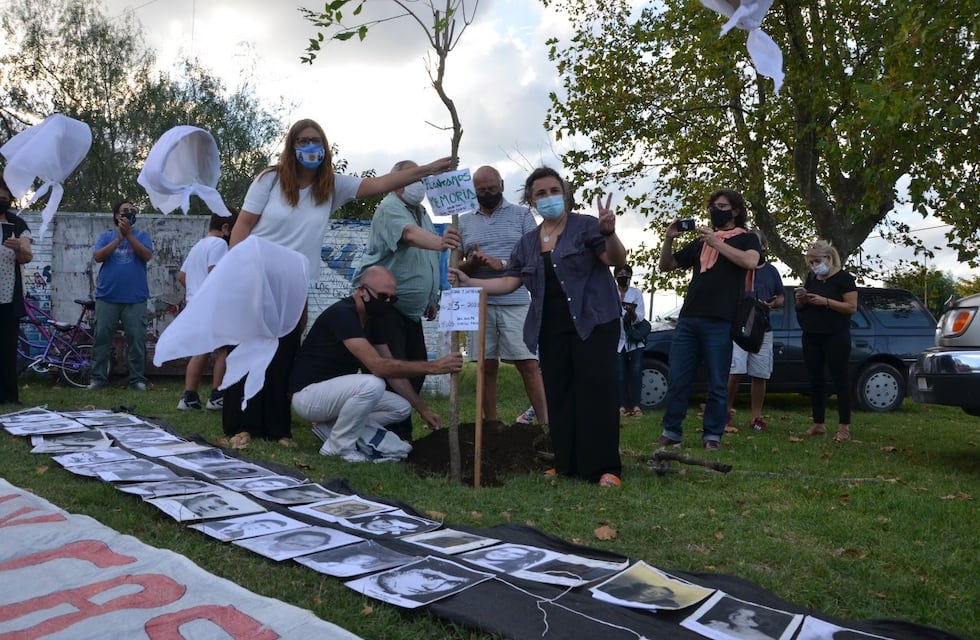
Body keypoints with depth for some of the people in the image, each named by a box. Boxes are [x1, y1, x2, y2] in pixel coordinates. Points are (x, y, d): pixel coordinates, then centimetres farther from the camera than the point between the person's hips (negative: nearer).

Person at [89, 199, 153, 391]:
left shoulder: (141, 235, 9)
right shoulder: (106, 236, 13)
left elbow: (147, 255, -7)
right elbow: (97, 257, -3)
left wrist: (129, 234, -13)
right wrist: (119, 237, -9)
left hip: (135, 298, -1)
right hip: (107, 297, 1)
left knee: (137, 339, -1)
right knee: (101, 338, 2)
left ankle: (137, 379, 4)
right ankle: (98, 378, 8)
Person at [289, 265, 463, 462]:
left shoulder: (373, 320, 5)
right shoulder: (342, 314, -24)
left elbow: (393, 370, 9)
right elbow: (378, 366, -33)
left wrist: (423, 410, 4)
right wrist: (433, 366, -34)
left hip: (337, 392, 9)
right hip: (308, 393, -9)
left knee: (401, 408, 2)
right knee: (372, 384, -32)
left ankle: (332, 426, 4)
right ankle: (338, 446, -12)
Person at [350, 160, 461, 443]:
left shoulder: (421, 212, 17)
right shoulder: (391, 207, -12)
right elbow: (409, 234, -35)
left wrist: (431, 299, 24)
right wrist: (438, 242, -53)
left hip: (411, 310, 9)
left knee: (416, 369, 9)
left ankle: (401, 432, 20)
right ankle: (391, 433, -5)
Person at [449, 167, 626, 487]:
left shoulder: (585, 226, -1)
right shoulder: (528, 242, 15)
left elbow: (618, 261, -10)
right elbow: (509, 282, 12)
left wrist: (609, 233, -30)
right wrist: (468, 282, 2)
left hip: (593, 322, -5)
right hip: (551, 329, 5)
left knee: (595, 391, -9)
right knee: (559, 394, 4)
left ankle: (605, 467, -7)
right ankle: (567, 464, 11)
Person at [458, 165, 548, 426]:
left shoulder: (522, 214, 8)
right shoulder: (464, 222, 15)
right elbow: (457, 267, 12)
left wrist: (502, 263, -14)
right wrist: (472, 262, -11)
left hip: (516, 302, -2)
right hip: (478, 304, 2)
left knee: (528, 364, -6)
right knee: (486, 368, 5)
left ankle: (544, 423, -4)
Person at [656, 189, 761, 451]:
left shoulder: (746, 238, 9)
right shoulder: (700, 241, 23)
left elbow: (750, 262, -14)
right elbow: (666, 266, 23)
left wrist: (716, 242, -14)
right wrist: (669, 239, 6)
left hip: (719, 321, -4)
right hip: (688, 318, 5)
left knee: (717, 383, -1)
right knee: (677, 379, 2)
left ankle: (713, 435, 6)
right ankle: (671, 431, 8)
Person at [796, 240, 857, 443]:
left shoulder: (843, 278, -5)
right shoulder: (811, 278, 14)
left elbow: (852, 307, -12)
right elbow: (801, 307, 20)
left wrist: (825, 301, -21)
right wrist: (801, 299, -3)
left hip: (835, 337, -6)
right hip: (811, 337, 6)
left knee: (840, 380, -4)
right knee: (815, 380, 7)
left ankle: (844, 427, -4)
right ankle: (818, 424, 13)